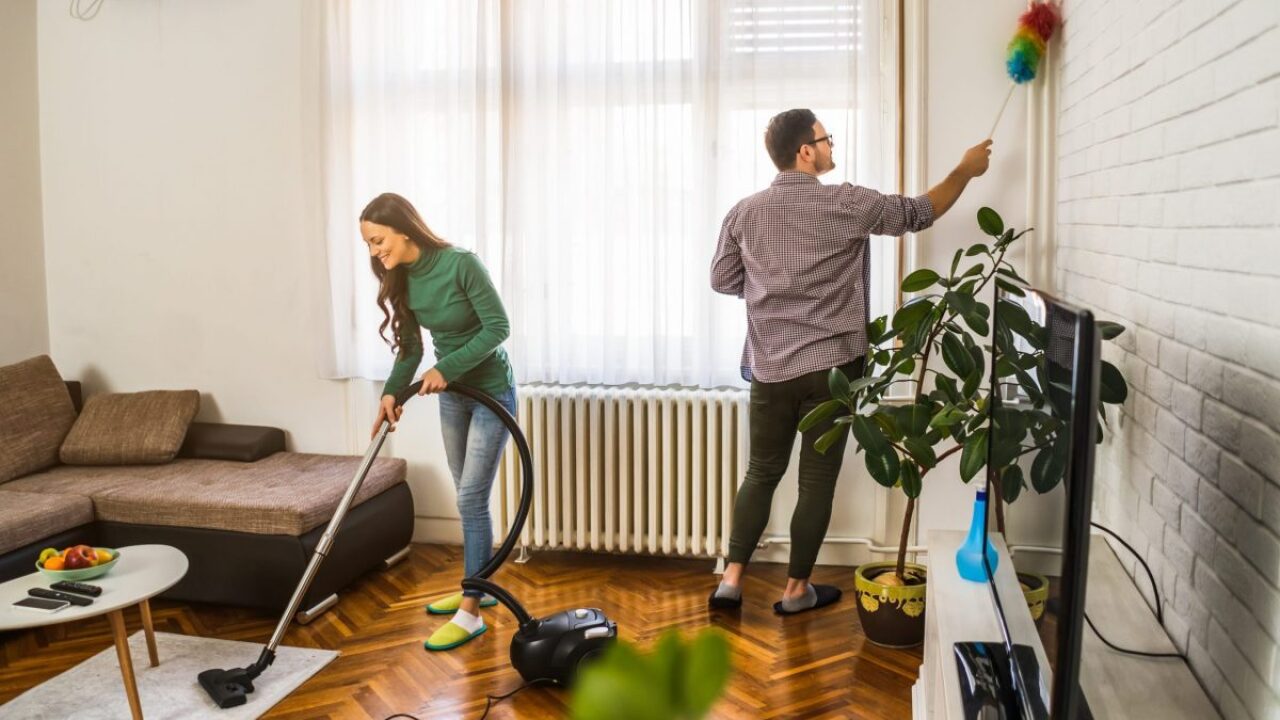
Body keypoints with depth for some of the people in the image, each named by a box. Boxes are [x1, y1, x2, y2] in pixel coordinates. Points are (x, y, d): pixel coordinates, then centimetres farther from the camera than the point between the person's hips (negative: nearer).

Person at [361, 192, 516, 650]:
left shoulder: (461, 264, -24)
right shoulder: (402, 279, -2)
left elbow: (498, 327, -22)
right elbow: (411, 346, 5)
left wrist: (445, 367, -23)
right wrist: (391, 392, -10)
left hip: (491, 390, -7)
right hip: (451, 393, 7)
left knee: (471, 498, -9)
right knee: (469, 497, 15)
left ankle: (470, 613, -3)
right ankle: (479, 586, 29)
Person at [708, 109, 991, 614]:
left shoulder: (744, 212, 1)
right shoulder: (845, 204, -9)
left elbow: (722, 280, 8)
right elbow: (920, 213, 3)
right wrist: (965, 170, 17)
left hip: (770, 368, 4)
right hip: (831, 367, -3)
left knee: (762, 472, 15)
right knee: (818, 480, 8)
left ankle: (731, 580, 14)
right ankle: (796, 589, 17)